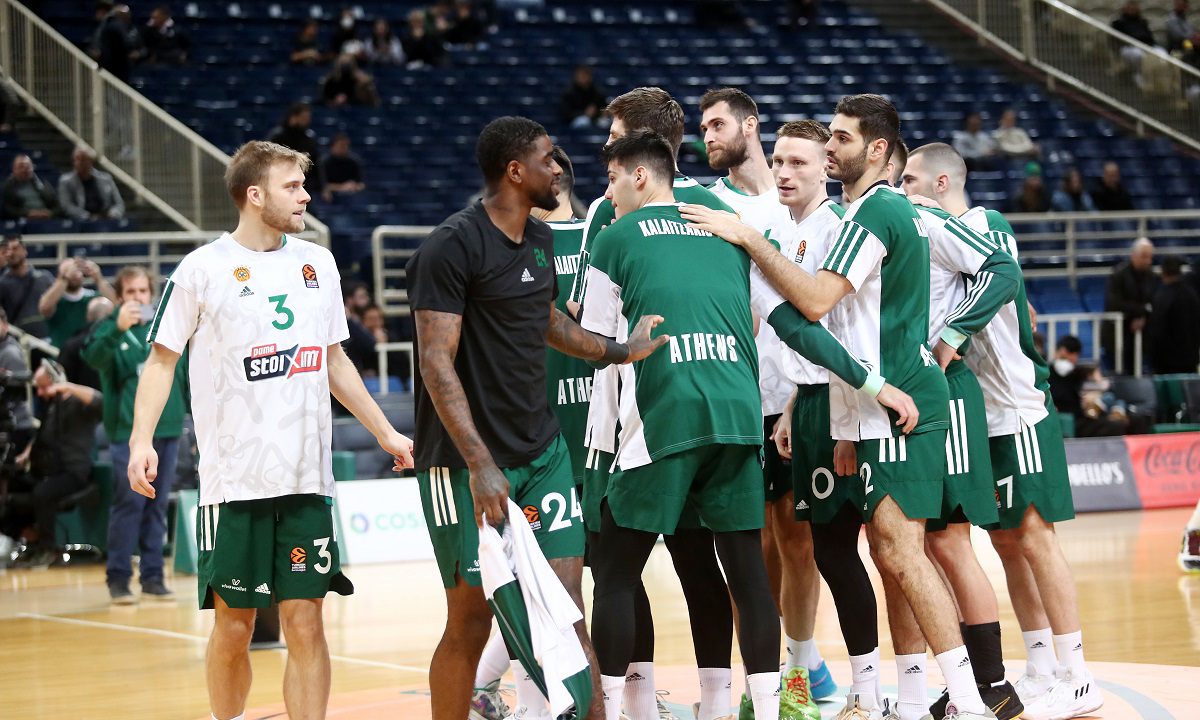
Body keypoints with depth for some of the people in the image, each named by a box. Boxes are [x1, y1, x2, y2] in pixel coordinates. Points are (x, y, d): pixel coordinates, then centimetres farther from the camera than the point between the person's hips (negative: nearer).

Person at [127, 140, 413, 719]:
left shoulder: (317, 263, 11)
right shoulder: (203, 269, -2)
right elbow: (162, 359, 1)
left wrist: (386, 434, 21)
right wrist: (142, 439, -13)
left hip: (307, 477, 3)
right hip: (234, 480, -3)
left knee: (305, 623, 0)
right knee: (233, 626, 2)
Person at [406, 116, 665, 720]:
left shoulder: (540, 239, 11)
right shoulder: (452, 246, -14)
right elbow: (437, 362, -20)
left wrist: (619, 351, 30)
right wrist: (480, 464, -27)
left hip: (542, 450, 7)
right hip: (469, 461, -7)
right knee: (471, 621, -1)